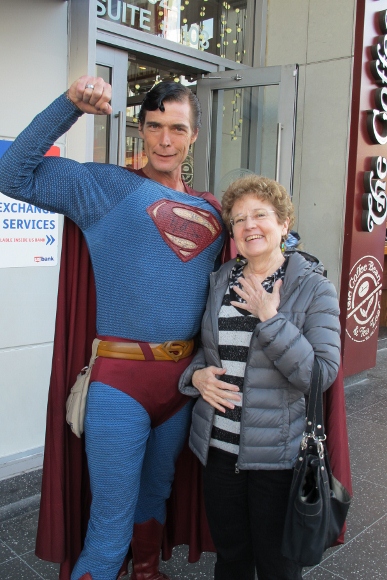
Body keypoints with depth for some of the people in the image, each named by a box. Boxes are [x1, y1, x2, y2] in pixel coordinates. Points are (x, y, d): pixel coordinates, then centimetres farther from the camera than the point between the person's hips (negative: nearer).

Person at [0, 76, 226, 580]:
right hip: (120, 378, -5)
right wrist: (70, 106, -15)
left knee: (157, 495, 26)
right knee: (111, 529, 2)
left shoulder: (210, 209, 11)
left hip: (184, 376, 5)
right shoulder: (104, 186, -3)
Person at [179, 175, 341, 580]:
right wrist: (196, 375, -5)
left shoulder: (313, 288, -9)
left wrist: (270, 317, -24)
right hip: (218, 445, 4)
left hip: (277, 453, -4)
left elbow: (322, 373, -18)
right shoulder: (219, 281, 4)